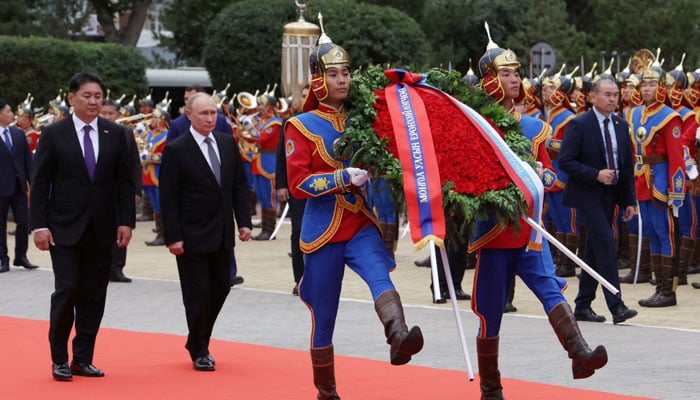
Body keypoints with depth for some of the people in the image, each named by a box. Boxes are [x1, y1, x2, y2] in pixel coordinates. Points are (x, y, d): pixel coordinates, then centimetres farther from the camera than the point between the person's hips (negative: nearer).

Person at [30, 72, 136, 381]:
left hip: (102, 228, 3)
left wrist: (126, 221, -1)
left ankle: (83, 359, 13)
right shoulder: (53, 134, -2)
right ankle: (59, 359, 4)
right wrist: (39, 225, -8)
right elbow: (40, 182, -2)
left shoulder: (117, 134, 6)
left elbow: (125, 181, 8)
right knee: (67, 289, -9)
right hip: (64, 228, -3)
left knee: (94, 295, 5)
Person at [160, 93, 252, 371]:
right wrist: (173, 237, -15)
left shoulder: (227, 143, 7)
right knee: (197, 294, 1)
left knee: (220, 288, 11)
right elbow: (168, 198, -11)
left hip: (222, 234, 6)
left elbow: (239, 186, 11)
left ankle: (198, 341, 29)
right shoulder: (176, 150, -10)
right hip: (192, 236, -6)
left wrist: (243, 221, 3)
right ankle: (199, 351, 15)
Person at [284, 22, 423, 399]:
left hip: (362, 225, 2)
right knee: (324, 315, 6)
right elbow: (298, 184, -12)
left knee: (379, 274, -29)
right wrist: (344, 178, -22)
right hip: (323, 231, -2)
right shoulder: (300, 126, -3)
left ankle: (399, 337, -52)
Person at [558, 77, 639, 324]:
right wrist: (596, 175, -22)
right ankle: (616, 306, -14)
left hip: (610, 196, 7)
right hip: (588, 195, -7)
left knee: (594, 252, 10)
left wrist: (629, 200, 9)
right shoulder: (579, 125, -11)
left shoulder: (621, 126, 9)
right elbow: (565, 161, -15)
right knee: (606, 247, -14)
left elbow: (628, 165, 13)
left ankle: (583, 306, 18)